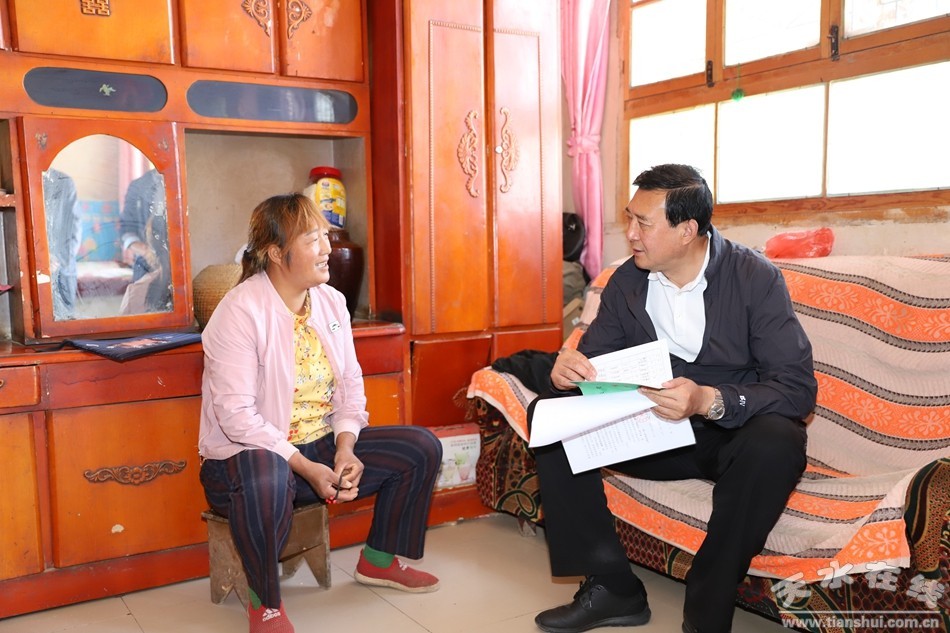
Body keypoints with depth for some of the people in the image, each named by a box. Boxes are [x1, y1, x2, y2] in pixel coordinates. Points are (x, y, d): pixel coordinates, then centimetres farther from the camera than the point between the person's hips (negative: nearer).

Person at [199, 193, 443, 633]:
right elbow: (236, 415, -24)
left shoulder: (331, 301, 3)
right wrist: (306, 468, -26)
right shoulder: (240, 311, -19)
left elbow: (350, 383, 5)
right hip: (253, 453, -7)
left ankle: (380, 560, 20)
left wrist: (345, 448, -12)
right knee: (265, 481, -42)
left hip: (323, 446, 7)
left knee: (421, 448, -1)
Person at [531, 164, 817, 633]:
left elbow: (798, 387, -20)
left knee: (776, 441, -37)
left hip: (730, 434, -4)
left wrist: (709, 400, -38)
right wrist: (568, 369, -22)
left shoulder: (755, 278, -14)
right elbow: (594, 356, 5)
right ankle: (611, 589, -10)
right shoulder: (626, 282, -1)